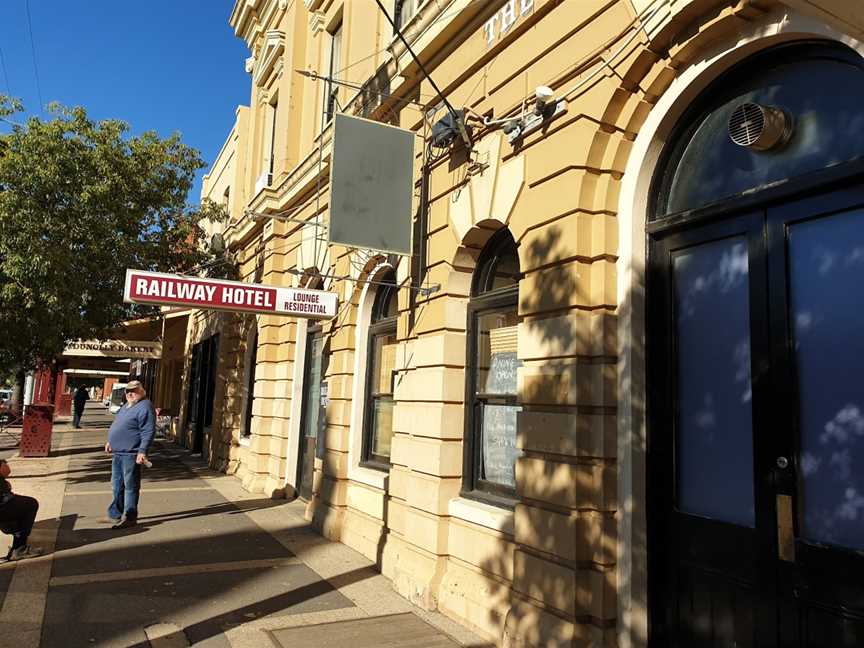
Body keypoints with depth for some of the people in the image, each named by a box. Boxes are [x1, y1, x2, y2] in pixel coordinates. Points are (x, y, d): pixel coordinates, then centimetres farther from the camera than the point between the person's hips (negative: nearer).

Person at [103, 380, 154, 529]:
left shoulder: (144, 407, -15)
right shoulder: (127, 406, 17)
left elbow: (148, 432, -21)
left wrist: (142, 451, -26)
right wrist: (110, 441, 21)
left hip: (130, 454, -10)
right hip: (118, 453, 10)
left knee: (130, 487, -2)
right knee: (117, 486, 18)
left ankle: (129, 518, 4)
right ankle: (115, 515, 30)